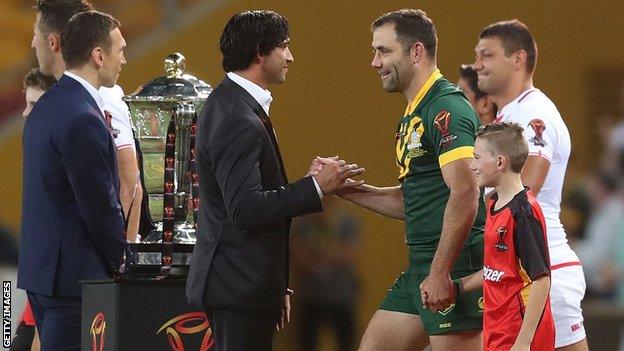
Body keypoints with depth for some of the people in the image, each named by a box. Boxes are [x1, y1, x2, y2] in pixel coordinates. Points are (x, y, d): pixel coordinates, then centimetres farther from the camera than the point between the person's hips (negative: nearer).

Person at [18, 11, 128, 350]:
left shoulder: (46, 106, 13)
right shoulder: (82, 119, -19)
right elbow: (100, 206, -18)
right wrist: (120, 260, -2)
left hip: (42, 267, 10)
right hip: (74, 272, -10)